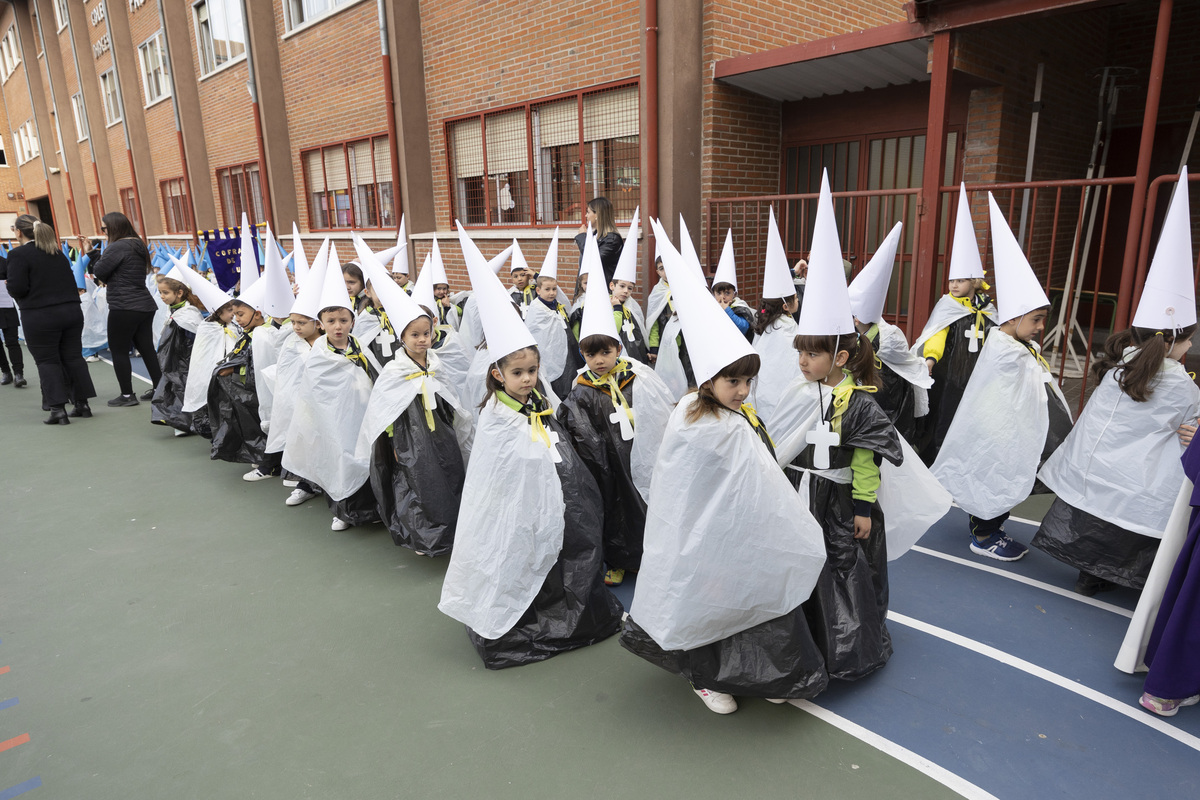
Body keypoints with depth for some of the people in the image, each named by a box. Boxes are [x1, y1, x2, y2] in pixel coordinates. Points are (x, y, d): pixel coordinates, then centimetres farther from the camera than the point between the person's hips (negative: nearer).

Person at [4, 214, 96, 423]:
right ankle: (82, 403, 14)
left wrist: (10, 287, 7)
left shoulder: (18, 254, -8)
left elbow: (17, 288, -14)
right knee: (72, 357, 10)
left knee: (47, 361, 2)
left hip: (40, 317, -5)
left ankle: (57, 408, 0)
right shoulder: (57, 253, 12)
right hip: (71, 311, 6)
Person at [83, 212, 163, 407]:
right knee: (146, 348, 13)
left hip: (124, 308, -9)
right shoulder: (137, 244, 14)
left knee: (118, 351, 2)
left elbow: (99, 271, -10)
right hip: (145, 305, 9)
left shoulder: (117, 247, -14)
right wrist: (91, 251, 19)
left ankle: (127, 395, 6)